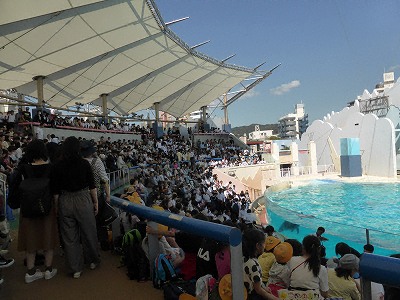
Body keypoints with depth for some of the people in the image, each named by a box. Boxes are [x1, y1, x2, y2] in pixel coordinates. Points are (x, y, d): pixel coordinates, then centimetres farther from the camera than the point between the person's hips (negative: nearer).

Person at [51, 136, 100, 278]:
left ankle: (76, 268, 23)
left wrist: (57, 205, 9)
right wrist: (95, 202, 6)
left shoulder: (58, 166, -4)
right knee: (88, 232, 16)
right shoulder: (84, 163, -8)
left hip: (65, 202, 1)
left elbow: (56, 190, -1)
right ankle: (92, 261, 33)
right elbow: (92, 186, -4)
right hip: (83, 199, -1)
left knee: (69, 236, 12)